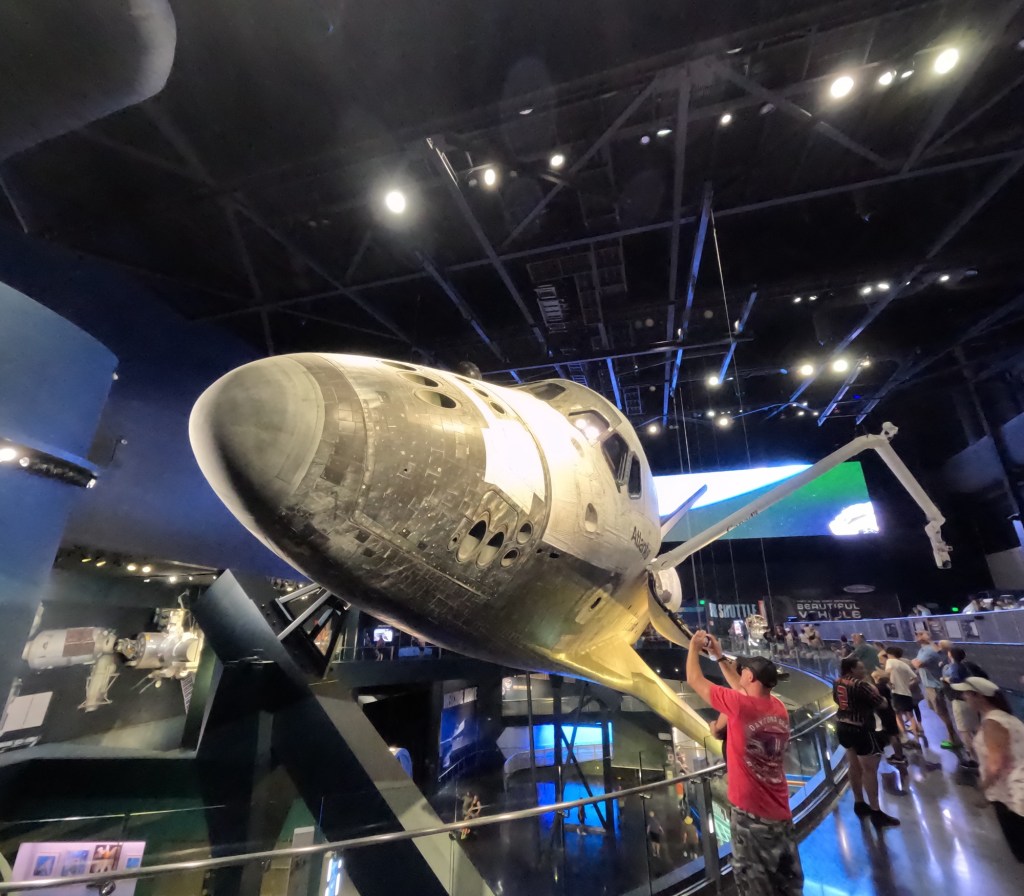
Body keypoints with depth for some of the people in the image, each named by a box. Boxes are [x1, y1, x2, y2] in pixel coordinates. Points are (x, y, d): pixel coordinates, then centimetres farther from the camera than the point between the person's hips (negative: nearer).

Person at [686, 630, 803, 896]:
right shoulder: (778, 707, -1)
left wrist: (694, 647, 3)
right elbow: (745, 691, 17)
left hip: (751, 813, -7)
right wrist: (719, 657, 19)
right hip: (781, 812, 7)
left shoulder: (740, 705, -21)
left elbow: (694, 680, -12)